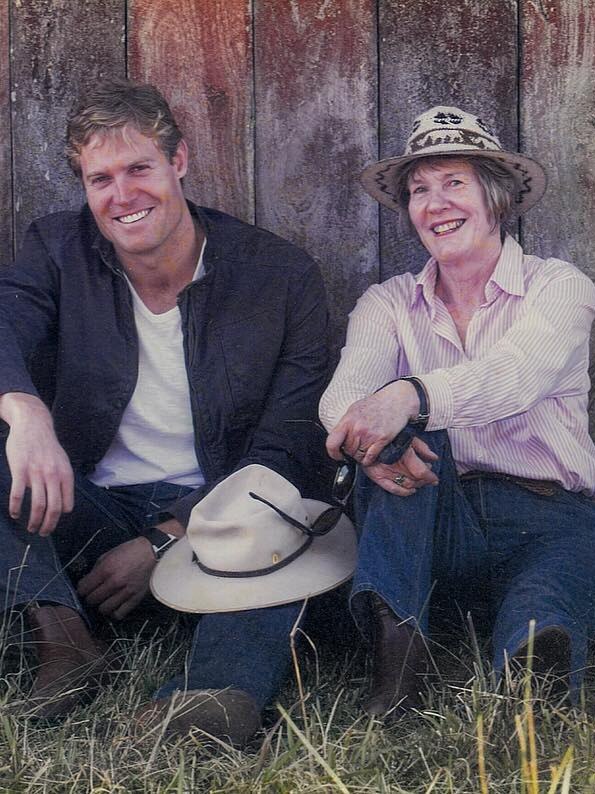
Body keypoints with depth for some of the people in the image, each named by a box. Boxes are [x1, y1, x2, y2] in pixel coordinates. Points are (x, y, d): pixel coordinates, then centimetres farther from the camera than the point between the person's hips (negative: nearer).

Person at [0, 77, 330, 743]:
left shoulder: (283, 276, -2)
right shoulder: (57, 251, 4)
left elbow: (282, 451, -6)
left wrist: (165, 542, -17)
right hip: (82, 509, 2)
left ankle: (219, 694, -53)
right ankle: (60, 637, -31)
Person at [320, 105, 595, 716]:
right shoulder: (388, 303, 13)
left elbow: (516, 375, -19)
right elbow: (345, 390, -9)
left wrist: (409, 396, -40)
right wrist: (370, 438, -35)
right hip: (436, 521, 3)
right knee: (411, 435, -28)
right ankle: (396, 646, -43)